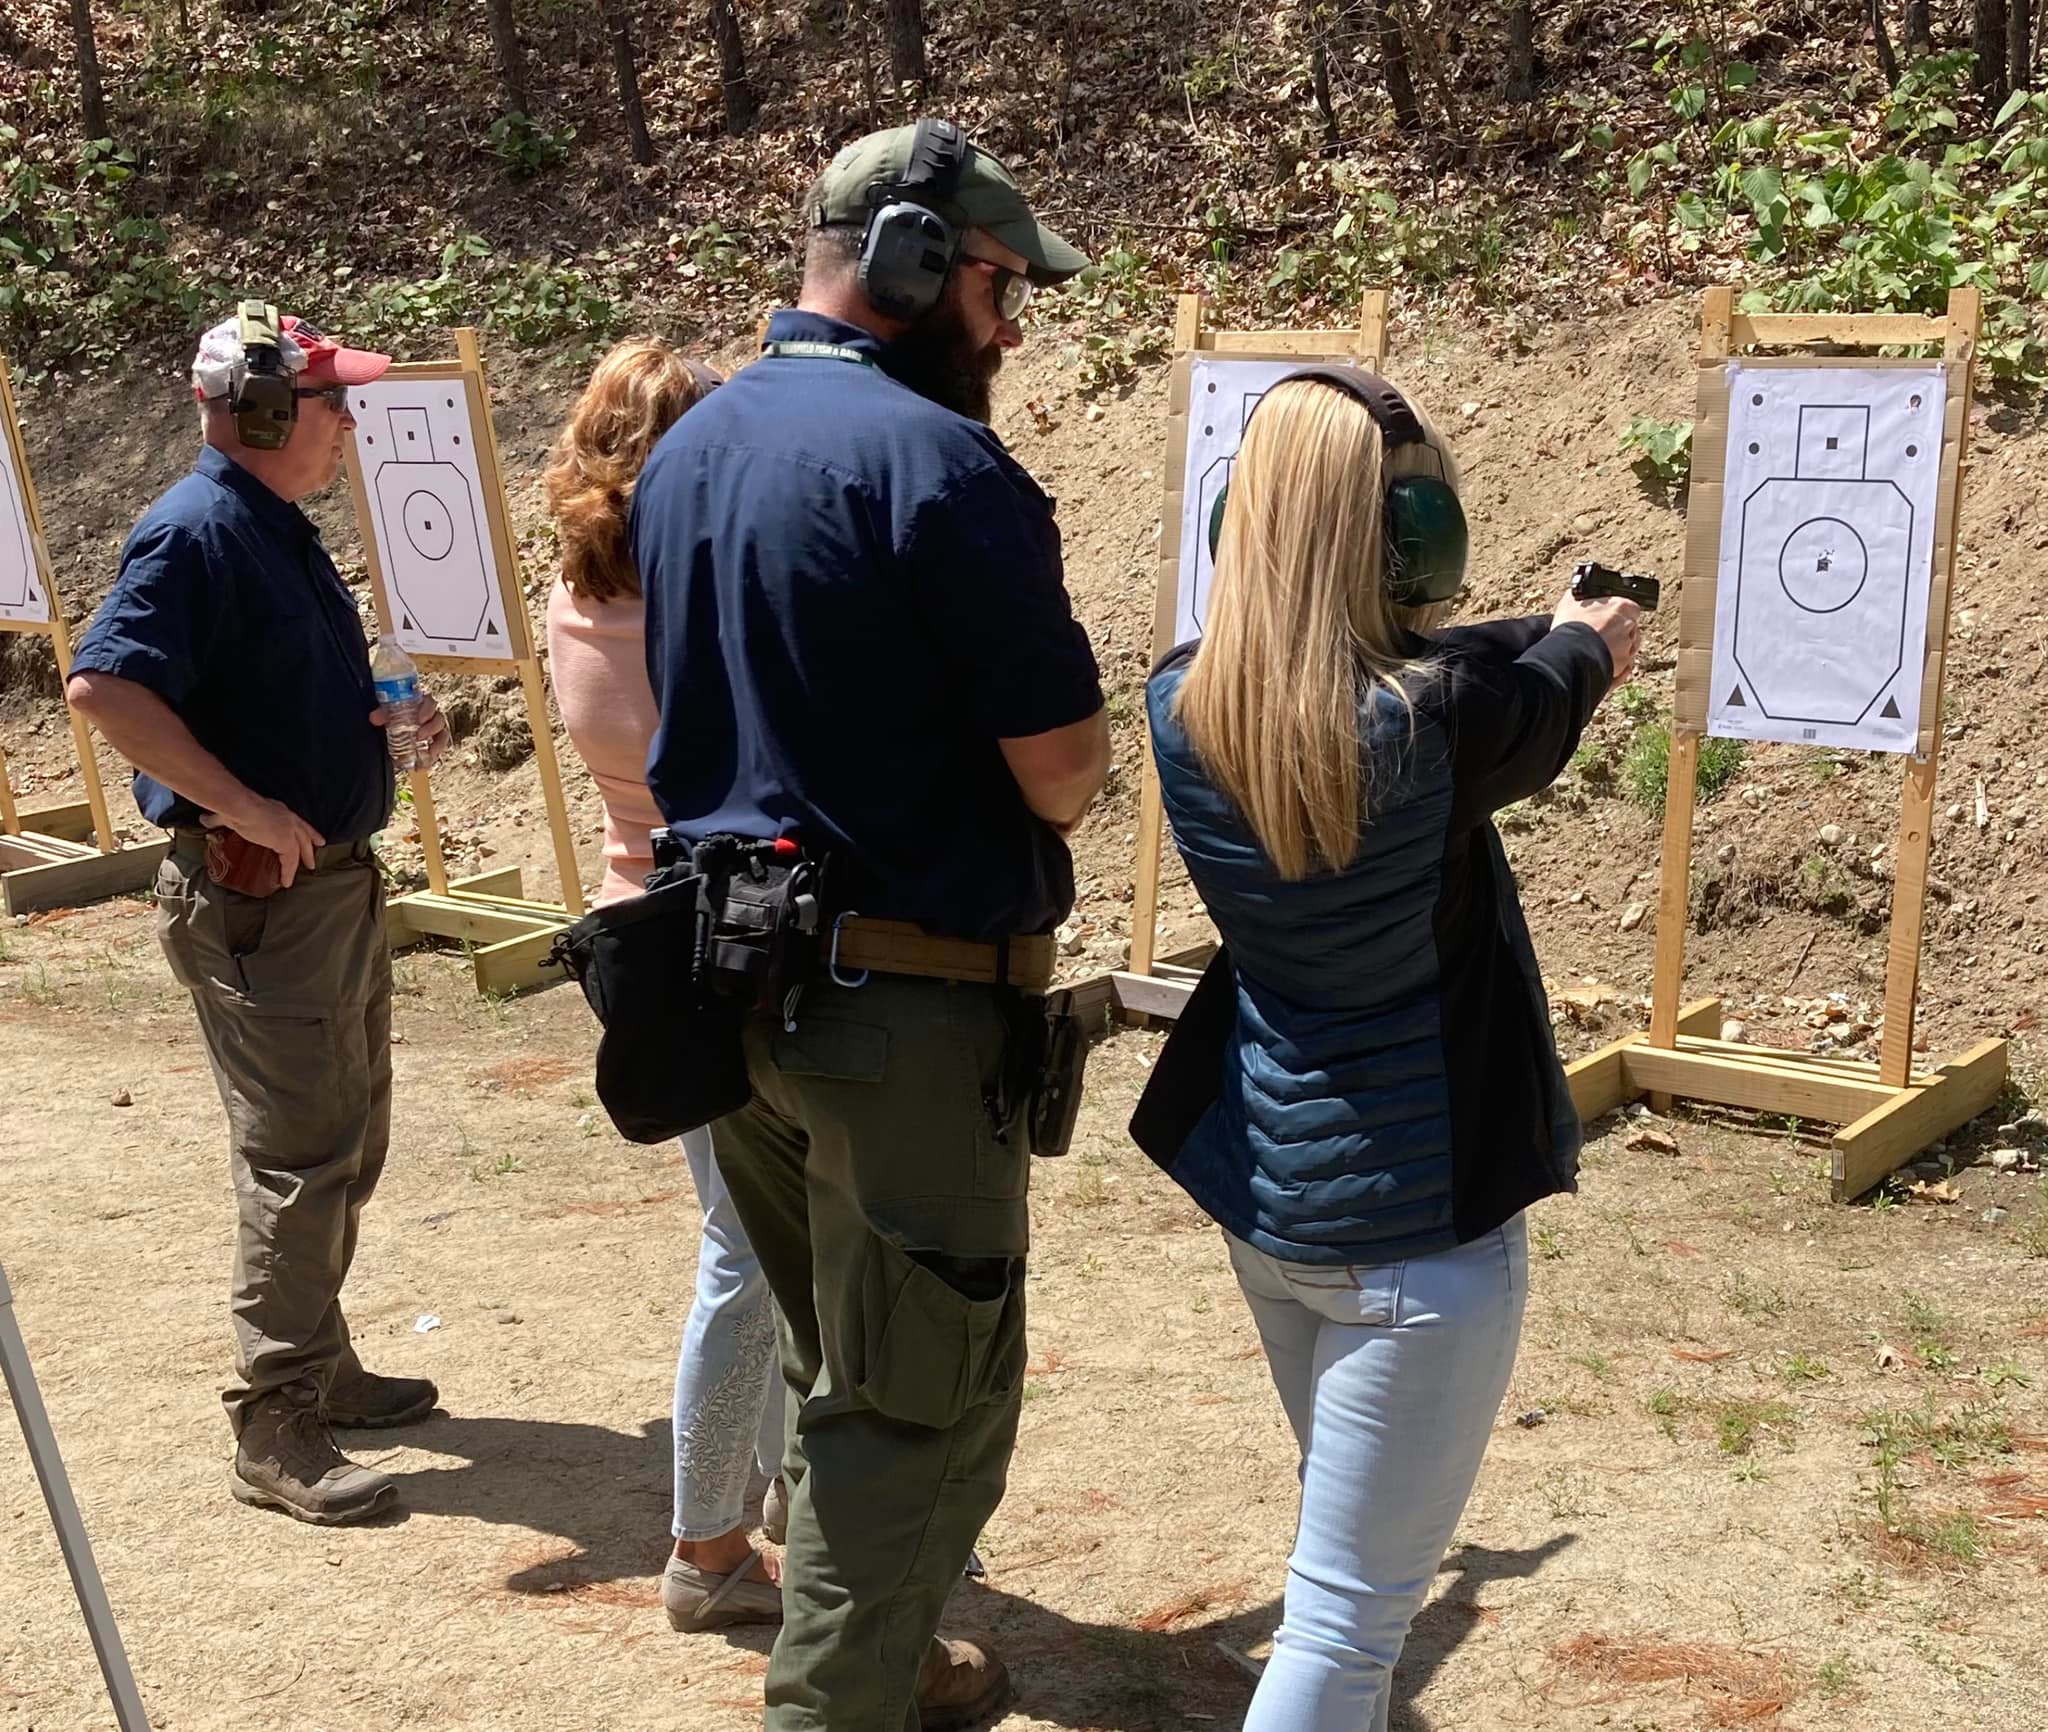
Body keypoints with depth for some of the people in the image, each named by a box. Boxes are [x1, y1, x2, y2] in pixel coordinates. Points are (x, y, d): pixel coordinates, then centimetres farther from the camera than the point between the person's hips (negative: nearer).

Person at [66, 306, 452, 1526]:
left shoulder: (280, 527, 13)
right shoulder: (197, 532, -16)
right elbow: (103, 687, -28)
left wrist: (389, 721, 8)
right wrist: (243, 807, -27)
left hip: (338, 877, 10)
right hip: (255, 895, -10)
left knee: (350, 1141, 18)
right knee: (299, 1157, -6)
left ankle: (322, 1367, 32)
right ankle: (278, 1435, 4)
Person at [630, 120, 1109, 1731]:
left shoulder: (685, 450, 9)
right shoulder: (938, 462, -18)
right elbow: (1065, 775, -16)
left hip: (727, 978, 9)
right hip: (900, 1005, -9)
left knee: (835, 1366, 23)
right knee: (923, 1404, 5)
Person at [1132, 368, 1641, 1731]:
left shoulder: (1184, 707, -7)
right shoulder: (1431, 719, -23)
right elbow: (1532, 714, 0)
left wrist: (1552, 641, 23)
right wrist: (1584, 643, 24)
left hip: (1260, 1184, 7)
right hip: (1416, 1216, -7)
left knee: (1350, 1546, 27)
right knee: (1352, 1609, 3)